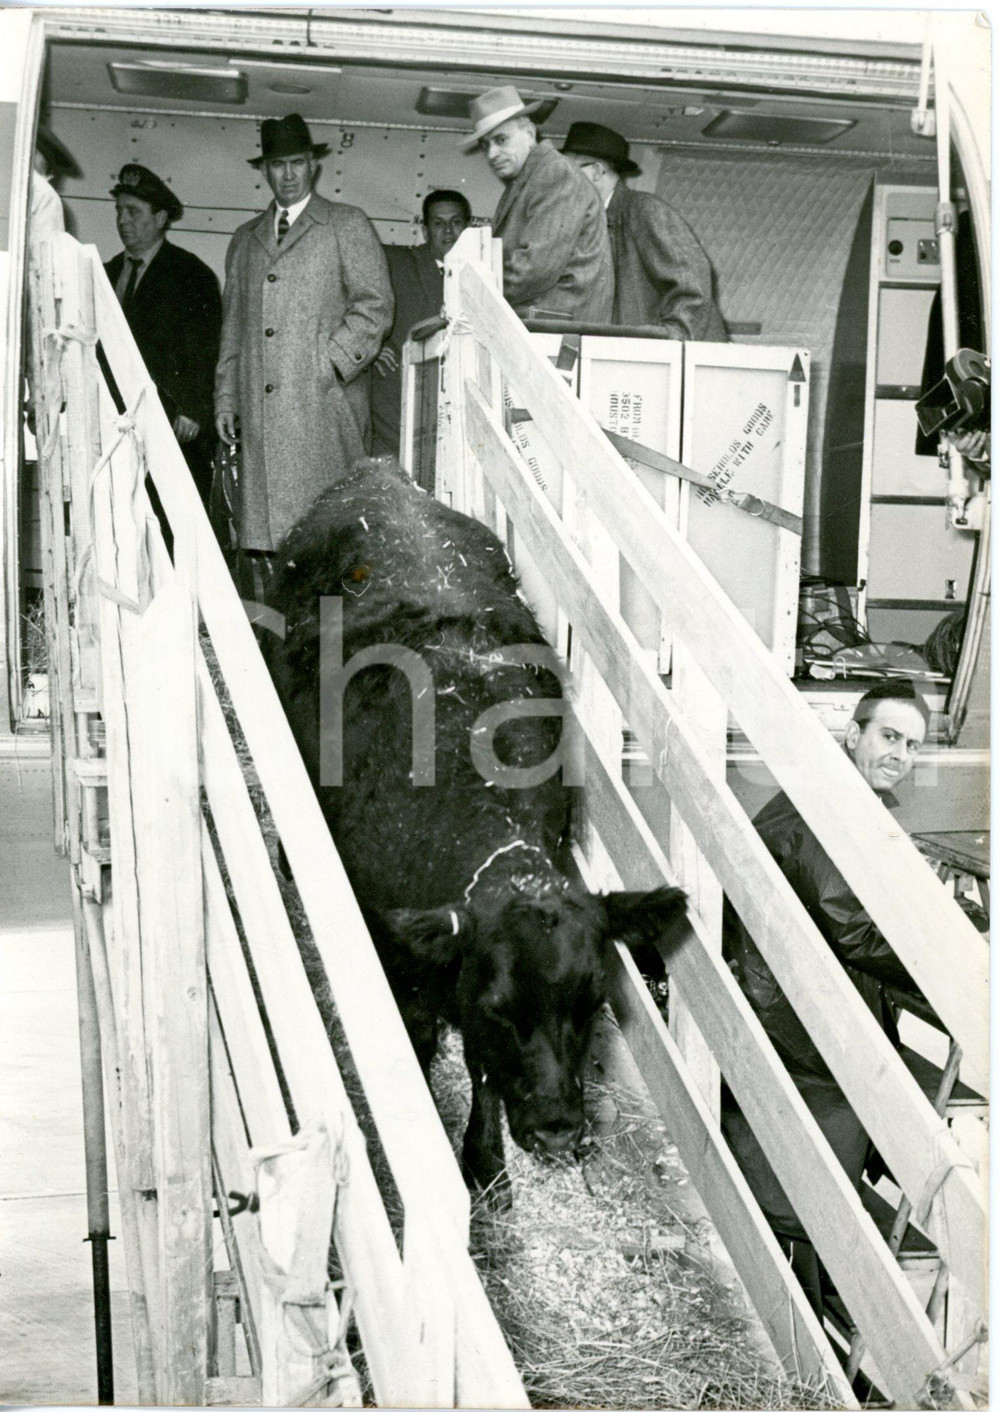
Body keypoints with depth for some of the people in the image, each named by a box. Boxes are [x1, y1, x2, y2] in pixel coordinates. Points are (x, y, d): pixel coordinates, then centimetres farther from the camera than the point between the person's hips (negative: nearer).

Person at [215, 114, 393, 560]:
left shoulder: (347, 226, 9)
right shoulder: (245, 240, 23)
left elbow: (375, 305, 0)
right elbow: (232, 323, 22)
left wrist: (330, 365, -10)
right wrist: (226, 397, 13)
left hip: (324, 405, -4)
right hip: (259, 410, 4)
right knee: (263, 525, -3)